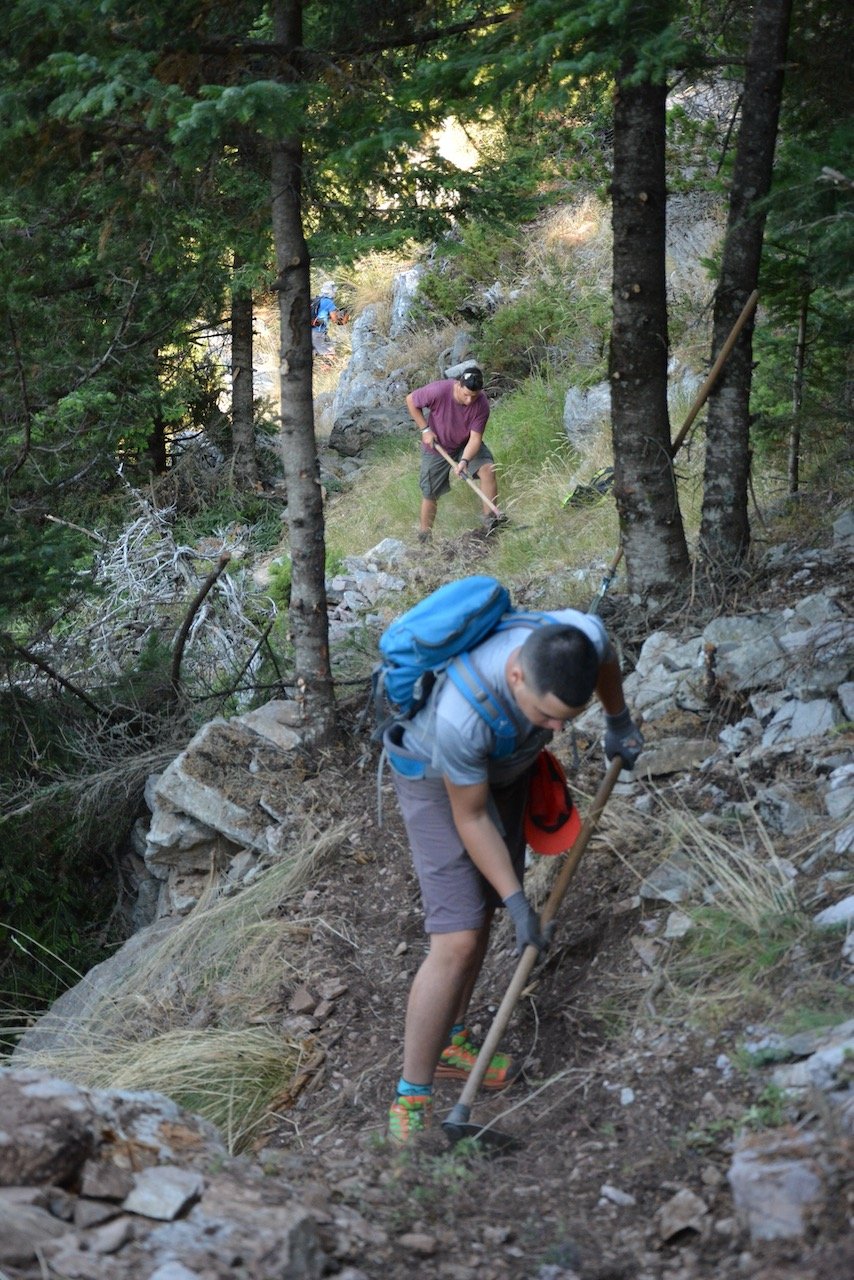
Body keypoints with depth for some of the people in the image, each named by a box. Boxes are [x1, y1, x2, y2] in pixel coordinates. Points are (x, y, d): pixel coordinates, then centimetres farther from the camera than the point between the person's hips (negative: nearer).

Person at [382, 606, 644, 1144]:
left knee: (484, 909, 16)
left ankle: (450, 1044, 36)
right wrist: (518, 903, -20)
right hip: (438, 777, -6)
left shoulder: (582, 636, -32)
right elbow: (471, 819, -26)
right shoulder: (460, 715, -45)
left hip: (503, 762, 6)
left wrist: (619, 721, 13)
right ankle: (411, 1101, -2)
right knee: (457, 941, -13)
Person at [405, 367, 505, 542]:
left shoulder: (481, 405, -27)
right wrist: (425, 429, -19)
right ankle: (424, 539, 22)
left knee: (488, 469, -24)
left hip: (467, 446, 1)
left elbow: (475, 437, -27)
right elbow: (411, 400, -15)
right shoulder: (439, 391, -32)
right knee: (430, 494, 4)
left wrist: (465, 461, -43)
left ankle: (489, 517, -15)